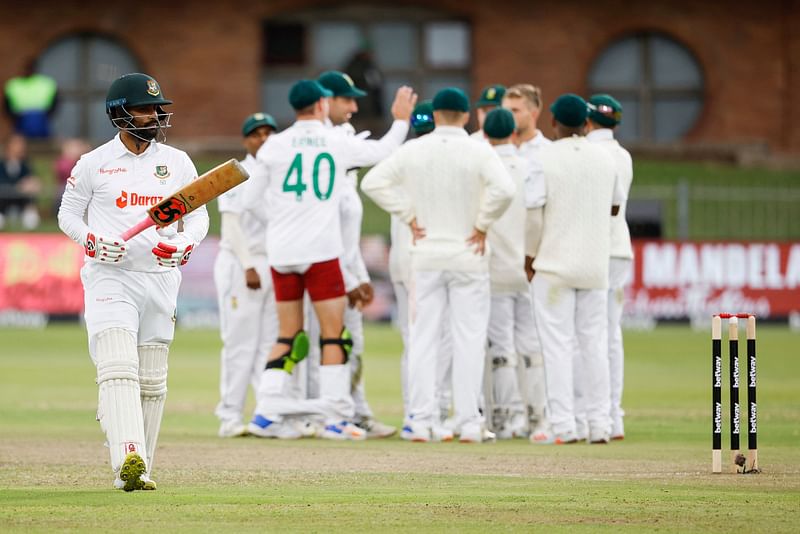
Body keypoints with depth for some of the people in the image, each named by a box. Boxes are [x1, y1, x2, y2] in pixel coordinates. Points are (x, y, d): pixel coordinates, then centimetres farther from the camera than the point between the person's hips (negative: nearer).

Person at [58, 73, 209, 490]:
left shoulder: (178, 163, 8)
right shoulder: (93, 163, 1)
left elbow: (198, 217, 12)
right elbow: (68, 215, 9)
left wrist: (184, 245, -9)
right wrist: (91, 241, -11)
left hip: (160, 279, 4)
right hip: (109, 276, -4)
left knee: (152, 381, 6)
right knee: (119, 370, -20)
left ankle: (137, 471, 14)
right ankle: (128, 458, -34)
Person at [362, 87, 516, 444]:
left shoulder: (413, 150, 1)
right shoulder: (479, 152, -8)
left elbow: (372, 182, -1)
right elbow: (503, 190, -22)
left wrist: (409, 217, 2)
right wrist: (482, 226, -9)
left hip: (426, 254, 2)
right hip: (468, 255, -2)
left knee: (423, 338, 6)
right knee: (469, 340, 2)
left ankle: (421, 422, 2)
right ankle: (469, 424, -1)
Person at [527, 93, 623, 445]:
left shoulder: (544, 159, -9)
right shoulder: (606, 159, 6)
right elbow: (614, 207, 18)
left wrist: (530, 257, -2)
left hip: (554, 265, -4)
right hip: (596, 265, 4)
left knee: (557, 344, -2)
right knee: (594, 343, 9)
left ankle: (562, 426, -5)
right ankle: (599, 425, 8)